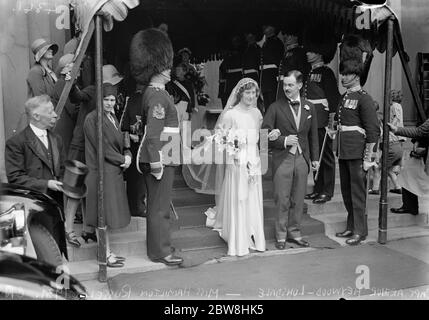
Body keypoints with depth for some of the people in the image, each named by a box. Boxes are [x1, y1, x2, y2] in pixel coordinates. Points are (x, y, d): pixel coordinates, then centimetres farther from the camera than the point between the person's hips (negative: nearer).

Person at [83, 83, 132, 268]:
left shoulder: (112, 117, 14)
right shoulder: (93, 119, -12)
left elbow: (120, 142, 16)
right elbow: (102, 148, -16)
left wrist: (128, 155, -4)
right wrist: (122, 159, -9)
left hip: (115, 171, 8)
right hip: (102, 171, -8)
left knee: (111, 213, 12)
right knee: (105, 215, -2)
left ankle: (108, 252, 20)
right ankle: (107, 255, 7)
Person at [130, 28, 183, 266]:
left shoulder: (152, 92, 14)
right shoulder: (158, 95, -17)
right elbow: (153, 132, -23)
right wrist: (156, 162, -24)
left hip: (159, 157, 10)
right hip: (160, 158, -10)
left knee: (157, 204, 17)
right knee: (160, 207, -2)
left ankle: (157, 244, 28)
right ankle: (160, 251, 7)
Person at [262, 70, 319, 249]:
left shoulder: (309, 108, 9)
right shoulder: (275, 107, -2)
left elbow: (313, 135, 15)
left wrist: (315, 158, 13)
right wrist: (284, 141, -16)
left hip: (302, 158, 3)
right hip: (282, 159, -3)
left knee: (298, 200, 10)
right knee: (282, 200, 1)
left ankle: (294, 233, 22)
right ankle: (281, 236, 13)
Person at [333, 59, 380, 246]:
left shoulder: (364, 99, -11)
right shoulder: (344, 97, 14)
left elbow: (373, 131, -14)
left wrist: (368, 158, -15)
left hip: (357, 153, -8)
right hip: (343, 151, 8)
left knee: (358, 192, -1)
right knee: (346, 190, 14)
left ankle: (360, 231, 10)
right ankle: (351, 227, 27)